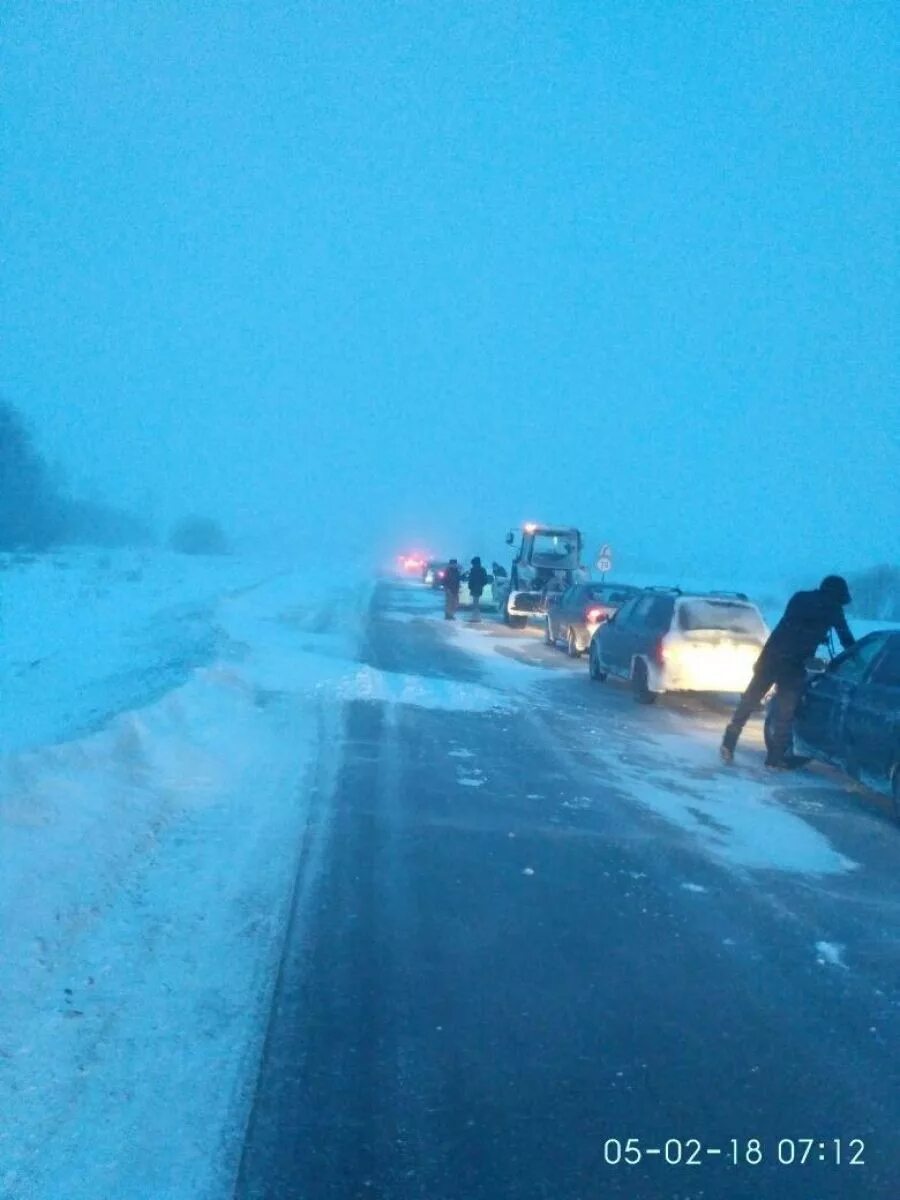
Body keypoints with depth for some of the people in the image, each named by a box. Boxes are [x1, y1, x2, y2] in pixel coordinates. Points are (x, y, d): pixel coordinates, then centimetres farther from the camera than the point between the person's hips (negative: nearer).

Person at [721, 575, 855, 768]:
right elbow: (847, 639, 14)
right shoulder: (833, 609, 8)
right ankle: (775, 757, 10)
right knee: (785, 712, 6)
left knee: (750, 699, 10)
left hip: (771, 653, 4)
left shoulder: (799, 598, 21)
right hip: (793, 663, -4)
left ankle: (728, 744, 8)